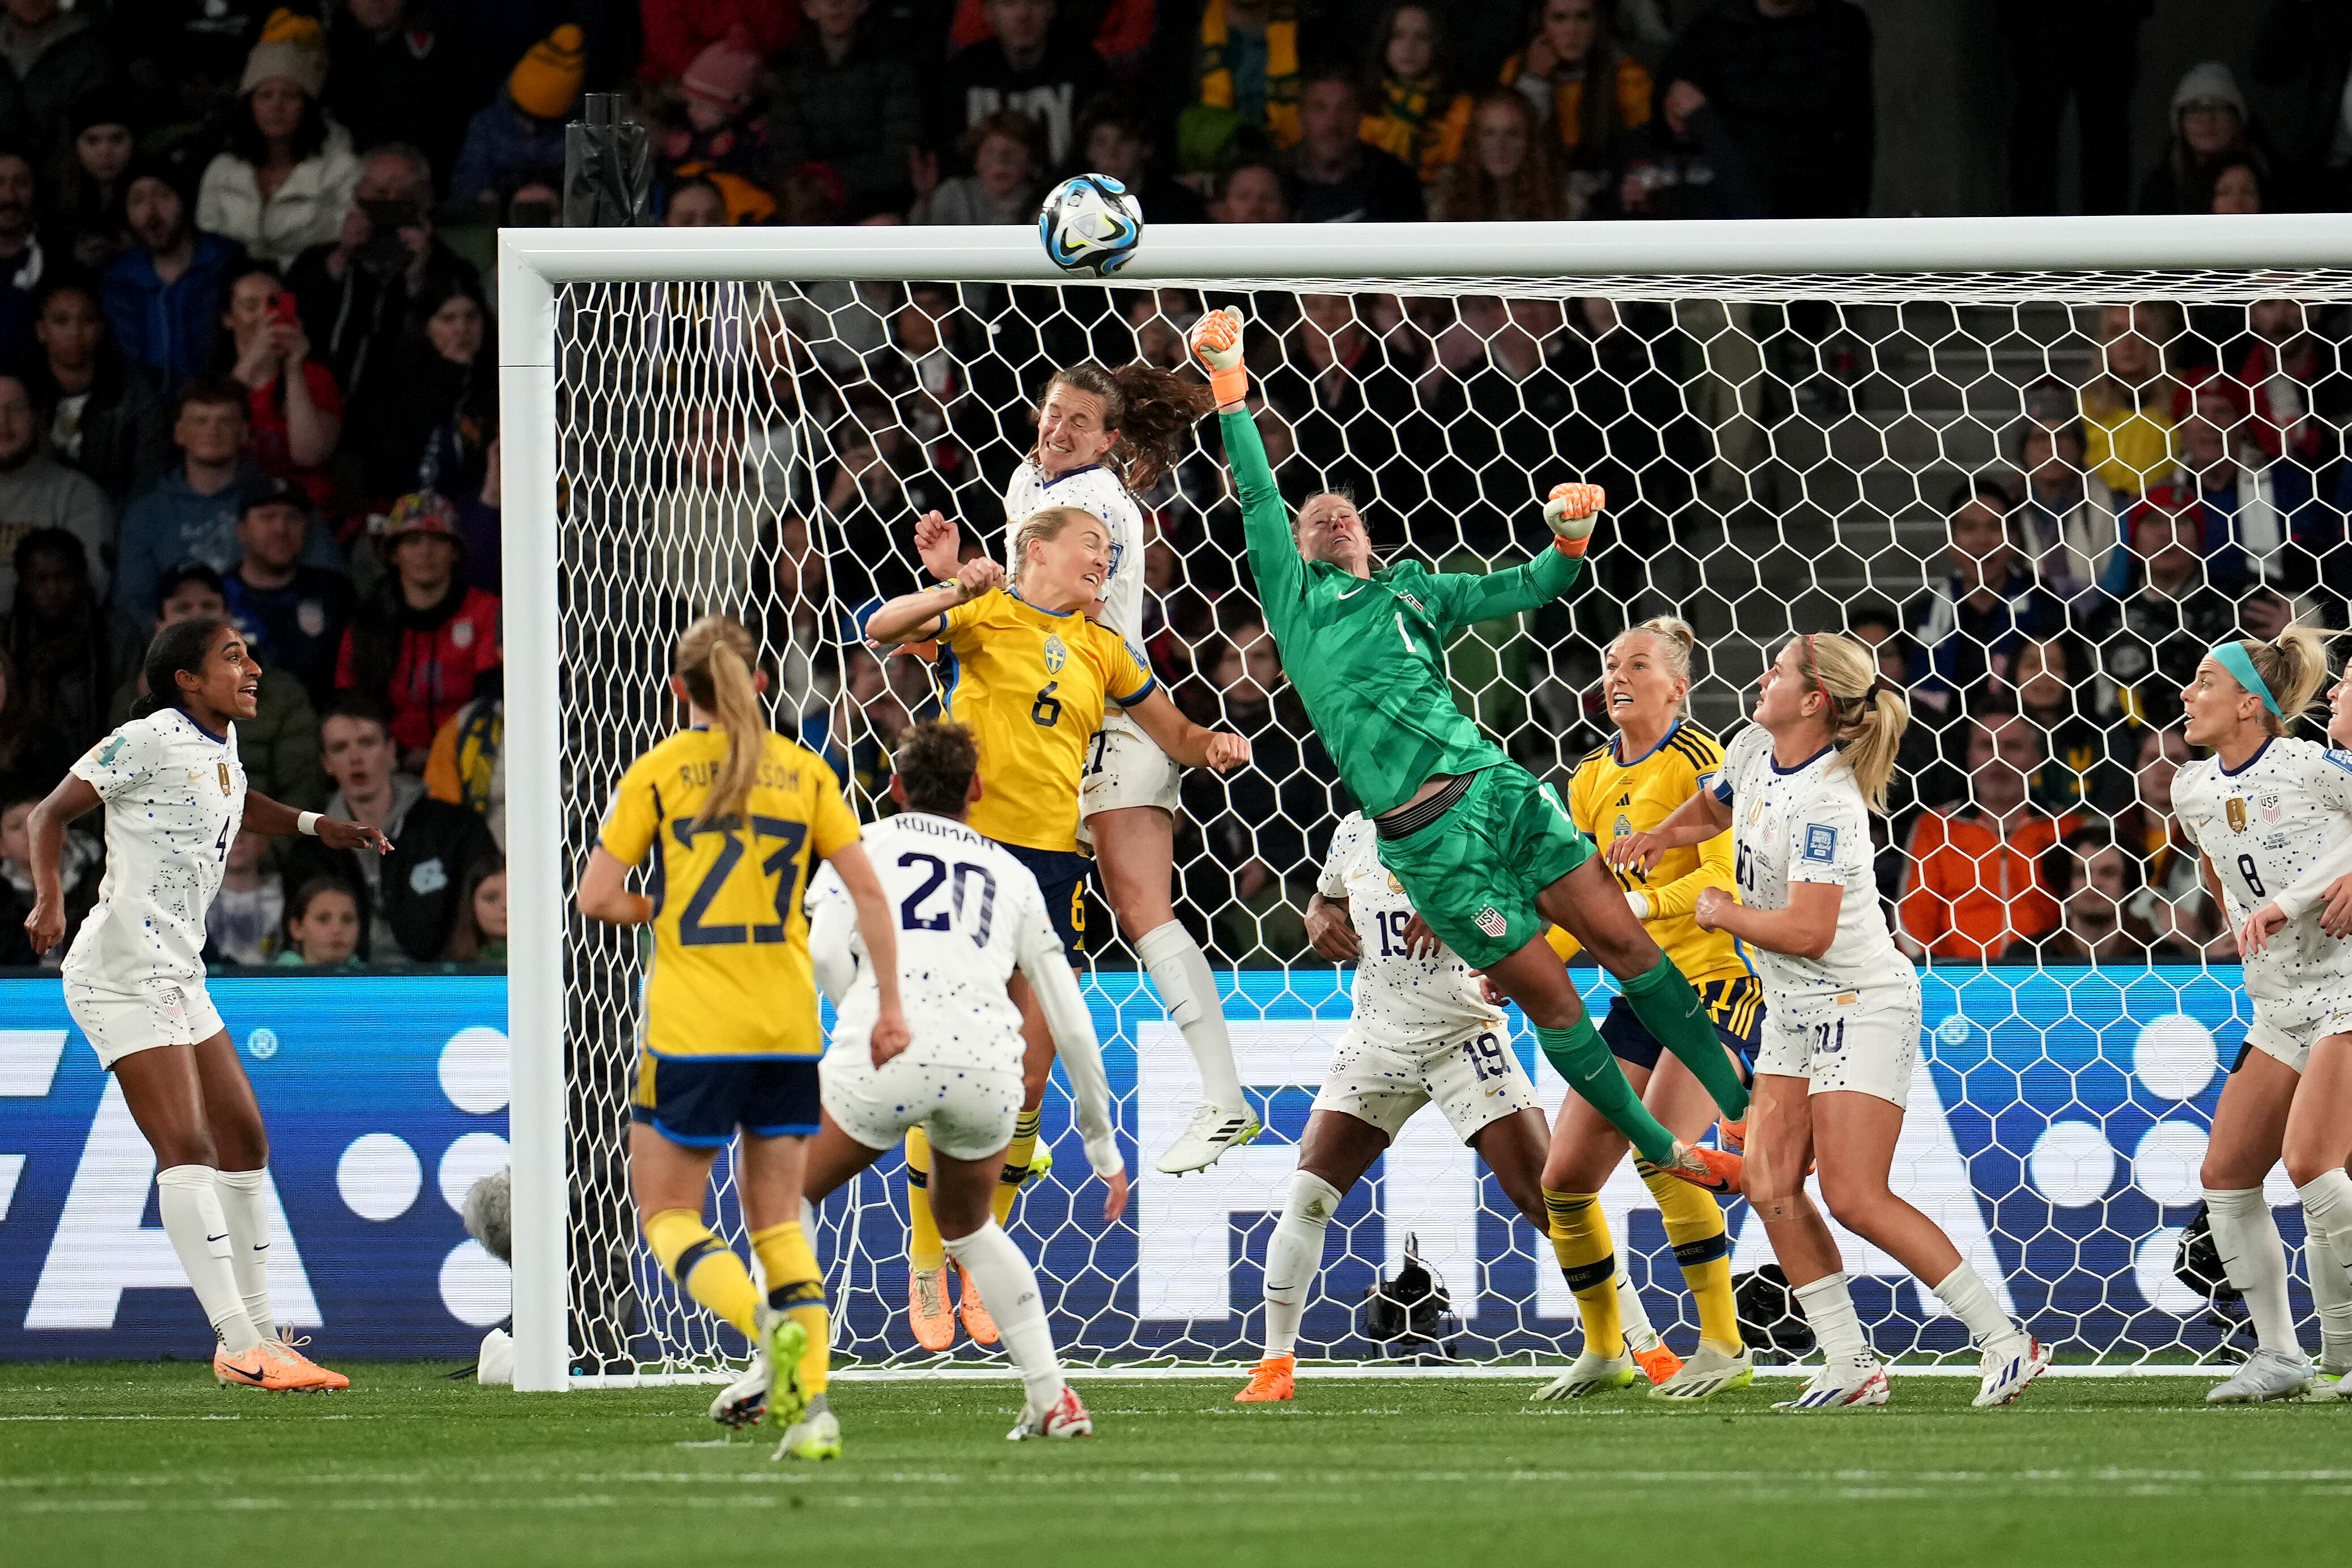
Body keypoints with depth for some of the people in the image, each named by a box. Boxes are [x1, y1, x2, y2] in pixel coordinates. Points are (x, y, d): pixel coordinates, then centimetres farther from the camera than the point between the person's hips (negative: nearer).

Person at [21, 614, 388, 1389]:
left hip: (178, 971, 10)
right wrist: (49, 900, -23)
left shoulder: (221, 748, 13)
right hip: (125, 971, -10)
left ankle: (258, 1334, 19)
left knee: (244, 1141, 11)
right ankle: (241, 1346, -24)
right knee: (186, 1149, -17)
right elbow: (50, 813, -8)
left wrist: (312, 824, 24)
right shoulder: (149, 741, -12)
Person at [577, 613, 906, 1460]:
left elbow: (596, 897, -5)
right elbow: (868, 891, 3)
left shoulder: (659, 770, -2)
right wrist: (891, 1006, 7)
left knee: (668, 1216, 6)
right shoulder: (804, 771, 7)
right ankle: (809, 1404, -1)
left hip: (693, 1029, -4)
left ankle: (768, 1331, -23)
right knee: (778, 1220, 14)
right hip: (790, 1026, 4)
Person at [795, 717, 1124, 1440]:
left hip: (892, 1046, -3)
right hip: (989, 1054, 3)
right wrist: (1103, 1146, 34)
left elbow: (825, 952, 0)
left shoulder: (864, 848, 21)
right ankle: (1052, 1398, 18)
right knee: (969, 1228, 28)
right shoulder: (1011, 875, 28)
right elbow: (1072, 1023, 27)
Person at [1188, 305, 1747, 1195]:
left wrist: (1571, 540, -1)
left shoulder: (1414, 590, 21)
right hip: (1428, 838, -3)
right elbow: (1257, 495, 5)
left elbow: (1523, 590, 19)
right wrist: (1228, 383, -2)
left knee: (1623, 939, -2)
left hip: (1497, 786, 3)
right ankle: (1660, 1151, 8)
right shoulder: (1293, 596, 13)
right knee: (1548, 995, -2)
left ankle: (1740, 1104, 4)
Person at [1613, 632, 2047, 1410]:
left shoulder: (1827, 803, -24)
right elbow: (1713, 806, 28)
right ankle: (1850, 1364, 4)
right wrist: (1659, 836, 7)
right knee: (1770, 1185, -1)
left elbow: (1808, 932, -30)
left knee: (1854, 1196, -14)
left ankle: (2006, 1341, -6)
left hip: (1862, 1003, -9)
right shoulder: (1754, 748, 3)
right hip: (1794, 1010, 9)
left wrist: (1723, 913, -13)